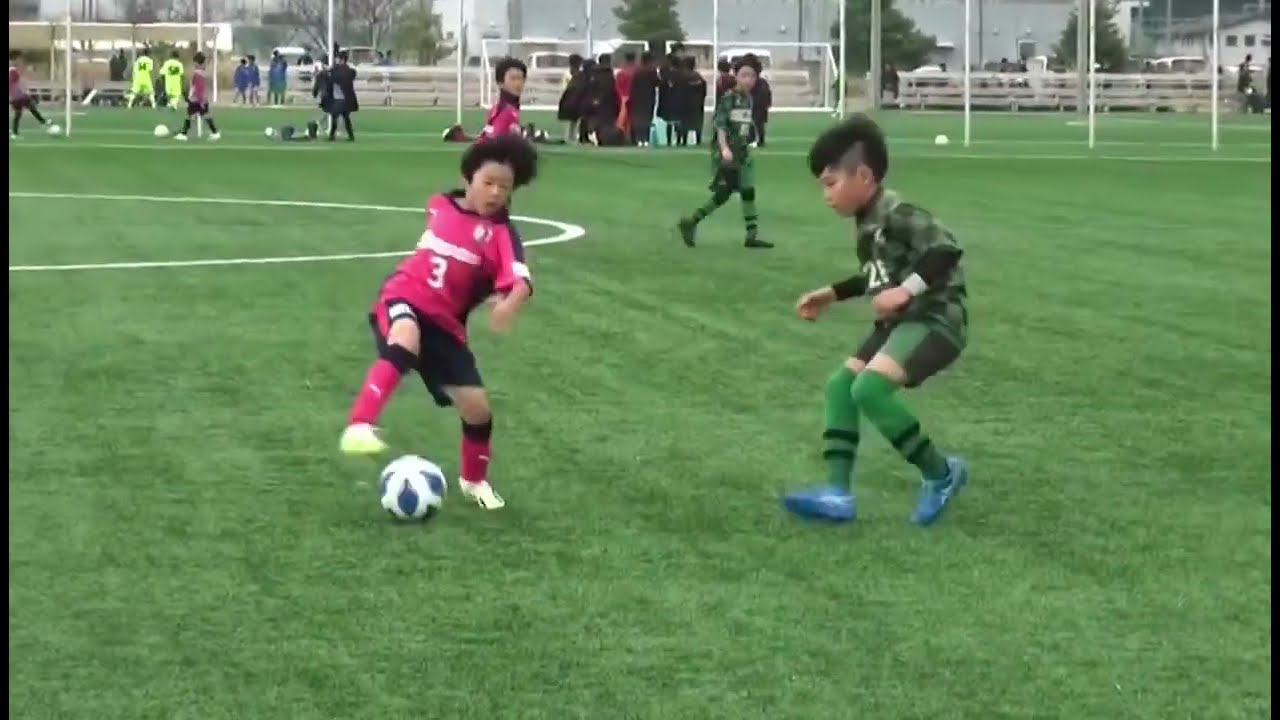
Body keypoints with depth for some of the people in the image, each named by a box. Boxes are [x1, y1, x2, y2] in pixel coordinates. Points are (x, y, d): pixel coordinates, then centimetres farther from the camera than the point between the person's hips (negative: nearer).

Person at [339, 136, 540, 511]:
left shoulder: (501, 233, -8)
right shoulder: (439, 205, 3)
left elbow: (521, 281, -27)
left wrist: (509, 304, -46)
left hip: (443, 322, 1)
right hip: (403, 300, -1)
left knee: (477, 406, 0)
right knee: (406, 338, -38)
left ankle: (474, 480, 31)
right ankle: (359, 427, -50)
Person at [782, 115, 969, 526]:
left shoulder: (896, 214, -18)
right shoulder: (870, 223, 12)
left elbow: (946, 250, -27)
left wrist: (907, 290, -31)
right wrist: (832, 294, 26)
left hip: (934, 319, -11)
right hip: (901, 322, 11)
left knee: (869, 388, -24)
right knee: (840, 384, 7)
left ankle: (941, 474, -9)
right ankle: (838, 494, 3)